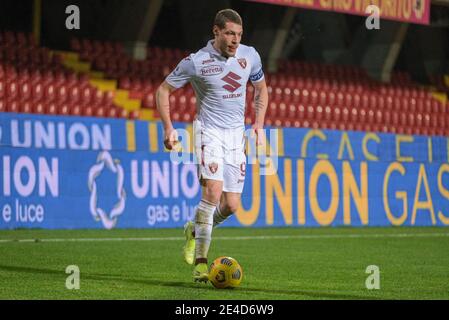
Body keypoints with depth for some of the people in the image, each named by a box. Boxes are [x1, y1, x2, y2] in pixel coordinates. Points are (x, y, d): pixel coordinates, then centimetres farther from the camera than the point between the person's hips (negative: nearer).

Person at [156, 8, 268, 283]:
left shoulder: (250, 56, 2)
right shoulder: (196, 62, -10)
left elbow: (261, 89, 19)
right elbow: (163, 90, 1)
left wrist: (259, 124, 7)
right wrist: (169, 128, -8)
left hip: (237, 135, 4)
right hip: (209, 131, -4)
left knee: (231, 205, 0)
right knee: (213, 191, -23)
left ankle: (195, 230, 31)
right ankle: (200, 262, -17)